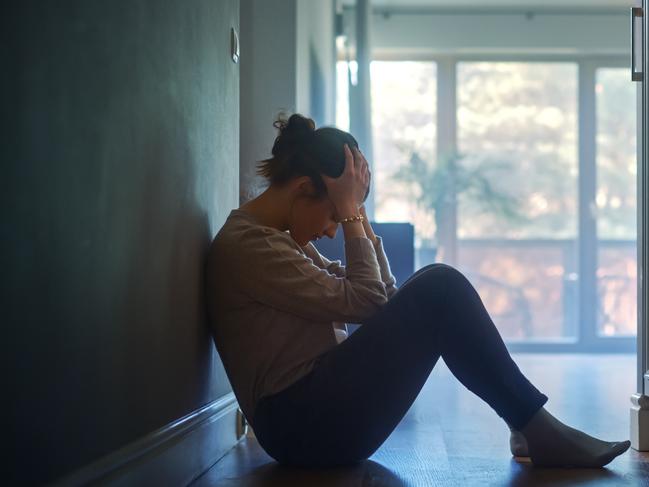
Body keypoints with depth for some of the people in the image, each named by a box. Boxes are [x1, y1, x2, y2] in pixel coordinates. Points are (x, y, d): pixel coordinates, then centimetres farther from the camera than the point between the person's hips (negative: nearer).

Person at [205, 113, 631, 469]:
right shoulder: (245, 245, -13)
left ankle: (527, 425, 0)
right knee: (439, 289, -16)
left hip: (317, 408, 10)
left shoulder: (280, 238, 18)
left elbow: (379, 294, 14)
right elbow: (361, 303, -17)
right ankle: (537, 430, -7)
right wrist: (349, 212, -10)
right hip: (303, 424, -10)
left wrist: (355, 212, 8)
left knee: (434, 289, 6)